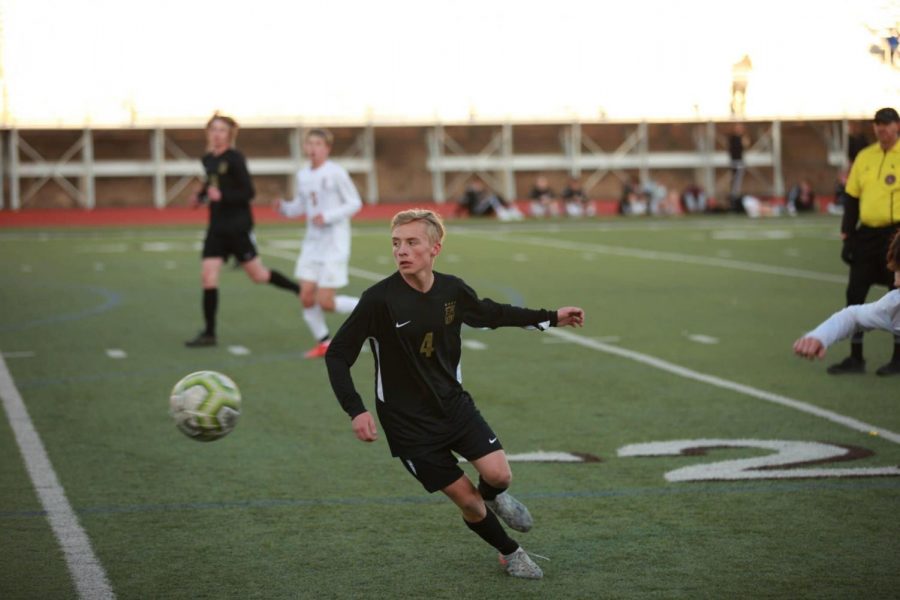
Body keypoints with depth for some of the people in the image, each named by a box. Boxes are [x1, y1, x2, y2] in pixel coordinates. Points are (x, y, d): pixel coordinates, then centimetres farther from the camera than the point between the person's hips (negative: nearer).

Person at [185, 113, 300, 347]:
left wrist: (222, 196, -28)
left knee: (258, 275, 2)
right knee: (208, 275, -4)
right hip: (217, 225, 6)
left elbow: (249, 192, -17)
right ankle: (209, 333, 0)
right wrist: (200, 196, 9)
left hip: (238, 225, -6)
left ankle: (300, 290, 25)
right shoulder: (208, 159, 9)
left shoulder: (234, 159, -13)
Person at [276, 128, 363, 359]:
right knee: (306, 296, -1)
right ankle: (323, 342, 17)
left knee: (325, 302, -10)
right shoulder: (303, 175, 7)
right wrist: (284, 207, -6)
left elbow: (355, 203, -9)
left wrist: (327, 217, -19)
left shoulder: (336, 173, -11)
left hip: (335, 243, -6)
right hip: (312, 242, 6)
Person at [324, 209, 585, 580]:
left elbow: (489, 313, 16)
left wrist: (549, 318, 20)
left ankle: (494, 497, 28)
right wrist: (356, 411, -24)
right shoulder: (379, 299, -21)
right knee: (466, 500, -2)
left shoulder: (452, 290, -6)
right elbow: (337, 355, -15)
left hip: (454, 404, 4)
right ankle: (510, 554, 26)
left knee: (498, 475, -11)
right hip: (408, 423, -4)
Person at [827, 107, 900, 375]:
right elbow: (851, 198, 13)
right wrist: (847, 234, 7)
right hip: (867, 234, 5)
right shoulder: (864, 157, 10)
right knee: (855, 293, 2)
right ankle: (855, 358, 12)